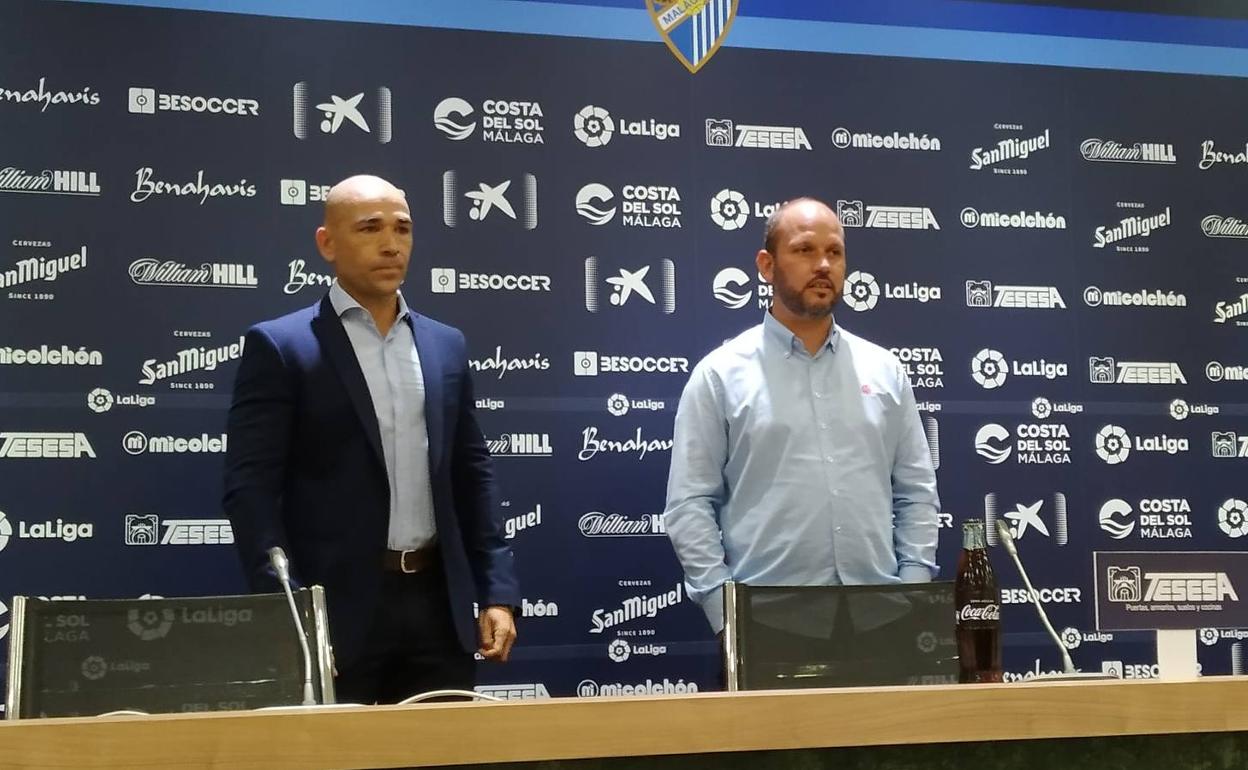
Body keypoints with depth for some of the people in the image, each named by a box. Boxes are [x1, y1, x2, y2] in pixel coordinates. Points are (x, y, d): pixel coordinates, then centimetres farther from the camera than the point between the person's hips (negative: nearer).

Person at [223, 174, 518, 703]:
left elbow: (472, 475, 15)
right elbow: (250, 488, -8)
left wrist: (497, 593, 6)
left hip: (439, 603, 5)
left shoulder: (445, 346, 13)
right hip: (336, 609, -4)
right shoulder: (280, 347, -3)